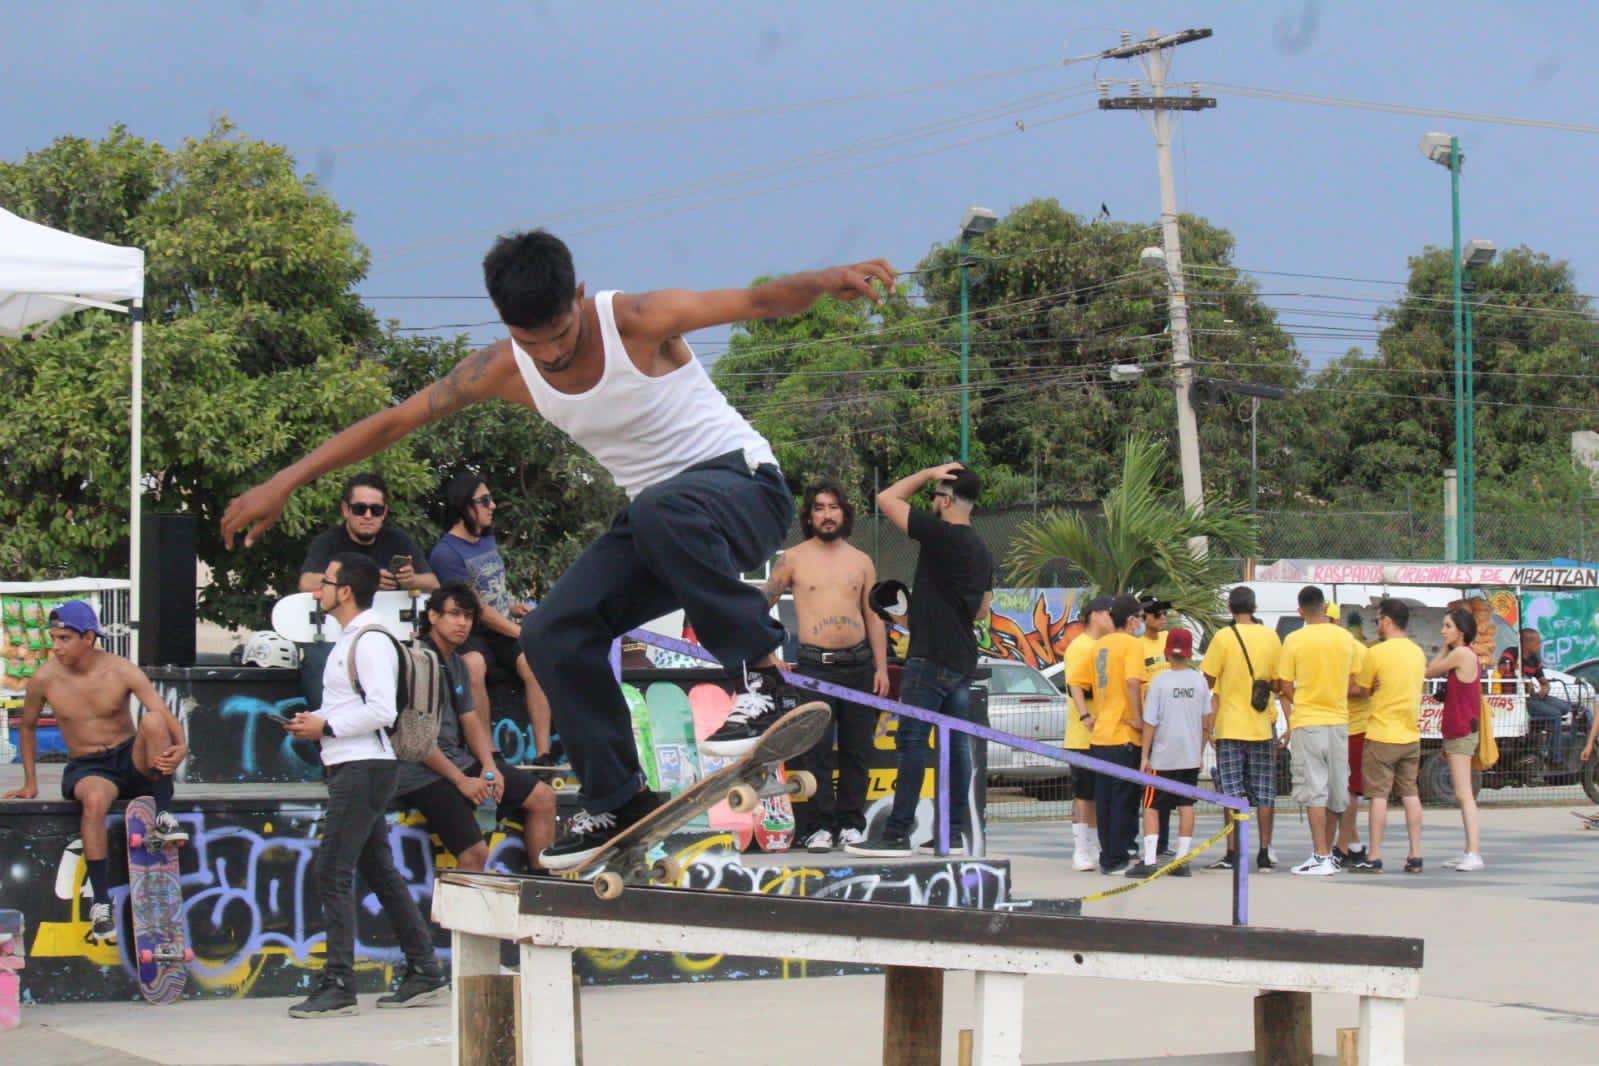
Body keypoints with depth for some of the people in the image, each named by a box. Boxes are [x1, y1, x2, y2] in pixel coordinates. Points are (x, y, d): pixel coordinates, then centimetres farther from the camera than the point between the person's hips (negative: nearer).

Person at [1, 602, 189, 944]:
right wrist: (30, 783, 14)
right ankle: (100, 904, -35)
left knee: (152, 721, -31)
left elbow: (167, 717, -17)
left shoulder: (121, 672, -9)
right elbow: (28, 726, 14)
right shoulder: (45, 679, -4)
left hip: (132, 759, 0)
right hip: (86, 768, 0)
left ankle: (164, 819, -25)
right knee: (94, 799, -38)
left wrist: (180, 747, -38)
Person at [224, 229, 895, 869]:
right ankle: (618, 802, 2)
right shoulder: (504, 371, -4)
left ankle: (763, 678, -32)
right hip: (656, 524, 6)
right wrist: (282, 484, 1)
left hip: (744, 485, -6)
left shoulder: (638, 322, -19)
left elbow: (757, 302, -29)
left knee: (663, 509, -40)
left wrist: (828, 281, -50)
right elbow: (393, 422, 2)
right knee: (552, 635, -10)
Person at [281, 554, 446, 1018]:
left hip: (364, 768, -11)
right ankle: (425, 974, 16)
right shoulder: (349, 640, 19)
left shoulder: (370, 642, -13)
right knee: (380, 871, 12)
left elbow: (382, 710, -21)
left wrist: (327, 727, -15)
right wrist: (314, 721, 11)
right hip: (353, 768, 11)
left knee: (333, 874, -11)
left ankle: (338, 987, -11)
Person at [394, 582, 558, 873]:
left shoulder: (456, 664, 16)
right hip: (422, 773, -9)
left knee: (543, 797, 7)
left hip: (460, 761, 9)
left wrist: (489, 766, -1)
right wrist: (461, 781, -16)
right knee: (475, 853, -23)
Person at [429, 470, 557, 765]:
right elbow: (478, 610, -13)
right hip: (471, 635, -6)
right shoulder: (445, 553, -9)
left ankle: (543, 753, -28)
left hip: (506, 630, 6)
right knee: (473, 665, -39)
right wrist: (521, 633, -13)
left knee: (533, 663, -26)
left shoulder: (488, 539, 16)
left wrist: (512, 607, 11)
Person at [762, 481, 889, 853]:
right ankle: (820, 827, -5)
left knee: (857, 747, 3)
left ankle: (852, 822, 10)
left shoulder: (861, 561, 13)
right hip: (814, 664, -3)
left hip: (858, 663, 3)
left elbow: (873, 616, 14)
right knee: (815, 749, -7)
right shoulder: (794, 559, 5)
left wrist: (881, 668, 8)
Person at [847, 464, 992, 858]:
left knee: (912, 741, -8)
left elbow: (887, 499, -7)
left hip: (931, 658, -9)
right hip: (963, 659, 9)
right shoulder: (982, 551, 14)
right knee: (955, 744, 9)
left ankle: (897, 833, -10)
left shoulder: (940, 534, -13)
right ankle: (955, 834, 10)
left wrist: (927, 473, 2)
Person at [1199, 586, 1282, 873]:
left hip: (1230, 725, -3)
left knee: (1233, 792, 1)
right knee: (1264, 792, 7)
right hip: (1263, 725, 3)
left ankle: (1232, 854, -1)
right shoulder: (1271, 637, 2)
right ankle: (1264, 854, 6)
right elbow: (1278, 683, 8)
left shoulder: (1223, 638, -9)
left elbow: (1207, 682, -6)